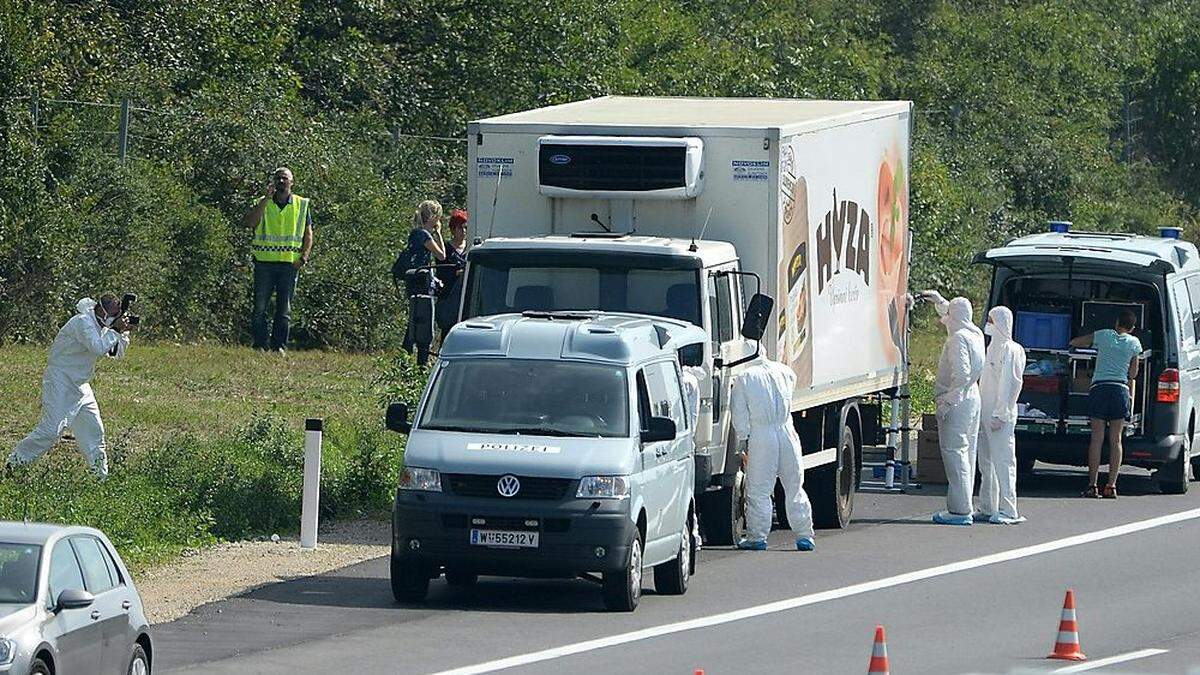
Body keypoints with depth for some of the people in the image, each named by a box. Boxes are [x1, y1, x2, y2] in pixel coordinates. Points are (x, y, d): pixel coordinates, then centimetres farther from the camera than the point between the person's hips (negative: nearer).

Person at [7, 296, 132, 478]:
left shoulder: (100, 326, 10)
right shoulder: (83, 322, -18)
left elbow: (117, 353, 16)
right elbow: (98, 348, -30)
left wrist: (123, 333, 0)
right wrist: (115, 331, -18)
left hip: (80, 385, 9)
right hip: (60, 380, -9)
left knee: (94, 430, 7)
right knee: (52, 429, -16)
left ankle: (101, 476, 14)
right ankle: (15, 462, -8)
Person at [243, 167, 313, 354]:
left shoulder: (302, 205, 9)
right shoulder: (262, 203, 7)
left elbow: (308, 235, 10)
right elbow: (249, 222, -11)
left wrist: (303, 258, -4)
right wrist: (266, 199, -13)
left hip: (289, 263, 0)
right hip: (264, 262, 0)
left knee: (284, 309, 0)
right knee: (260, 307, -1)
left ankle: (280, 346, 4)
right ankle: (259, 346, 3)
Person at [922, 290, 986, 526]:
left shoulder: (958, 338, -16)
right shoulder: (975, 335, 12)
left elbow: (962, 374, -24)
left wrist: (947, 402, -20)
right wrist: (939, 300, 41)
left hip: (956, 401, -10)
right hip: (972, 398, 10)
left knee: (954, 453, -8)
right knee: (966, 453, 13)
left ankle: (959, 509, -11)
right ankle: (964, 508, 17)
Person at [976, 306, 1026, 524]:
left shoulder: (1011, 350, -11)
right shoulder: (992, 347, 16)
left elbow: (1011, 383, -16)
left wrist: (1000, 414, -19)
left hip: (1001, 415, -10)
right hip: (985, 413, 10)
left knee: (1003, 461, -9)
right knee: (986, 463, 12)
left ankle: (1008, 510, -8)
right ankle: (987, 508, 17)